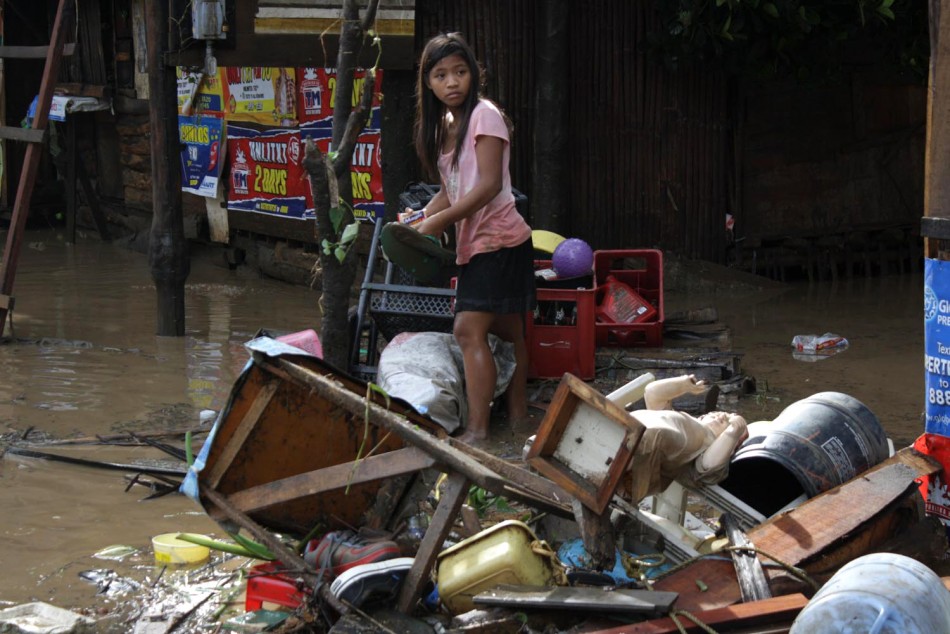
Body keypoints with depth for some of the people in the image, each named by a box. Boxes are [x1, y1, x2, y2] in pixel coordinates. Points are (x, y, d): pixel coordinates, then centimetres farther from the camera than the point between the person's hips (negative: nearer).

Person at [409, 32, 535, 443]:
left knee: (469, 329, -17)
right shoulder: (444, 127, 14)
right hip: (475, 242, 9)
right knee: (507, 333, 14)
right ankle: (518, 417, 22)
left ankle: (476, 431, -19)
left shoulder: (484, 116, -11)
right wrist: (417, 223, 1)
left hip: (498, 238, -9)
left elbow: (489, 184, -19)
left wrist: (440, 221, -19)